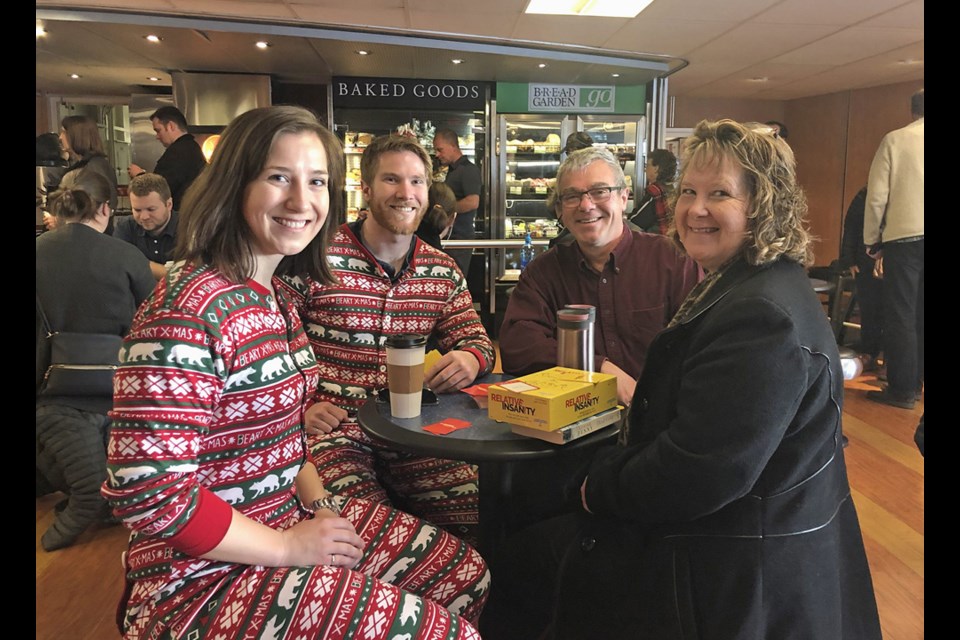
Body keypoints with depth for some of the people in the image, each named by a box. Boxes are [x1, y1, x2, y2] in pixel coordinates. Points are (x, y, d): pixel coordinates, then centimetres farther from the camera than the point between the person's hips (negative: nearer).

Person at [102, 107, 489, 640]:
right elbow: (146, 492, -26)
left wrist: (319, 500, -1)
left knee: (467, 574, 14)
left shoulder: (273, 295, 5)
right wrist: (288, 547, -18)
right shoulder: (187, 309, -24)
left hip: (288, 519, 9)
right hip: (204, 578, -8)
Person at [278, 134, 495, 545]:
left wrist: (471, 358, -12)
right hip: (331, 427, -3)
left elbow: (474, 338, 13)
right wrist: (300, 406, -15)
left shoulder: (443, 270, 11)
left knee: (475, 515, -13)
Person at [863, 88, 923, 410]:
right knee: (919, 314, 12)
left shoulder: (895, 140, -1)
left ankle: (902, 389, 4)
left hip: (904, 236, -3)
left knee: (900, 314, 1)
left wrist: (871, 239, 3)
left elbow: (876, 195, -6)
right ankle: (914, 381, 21)